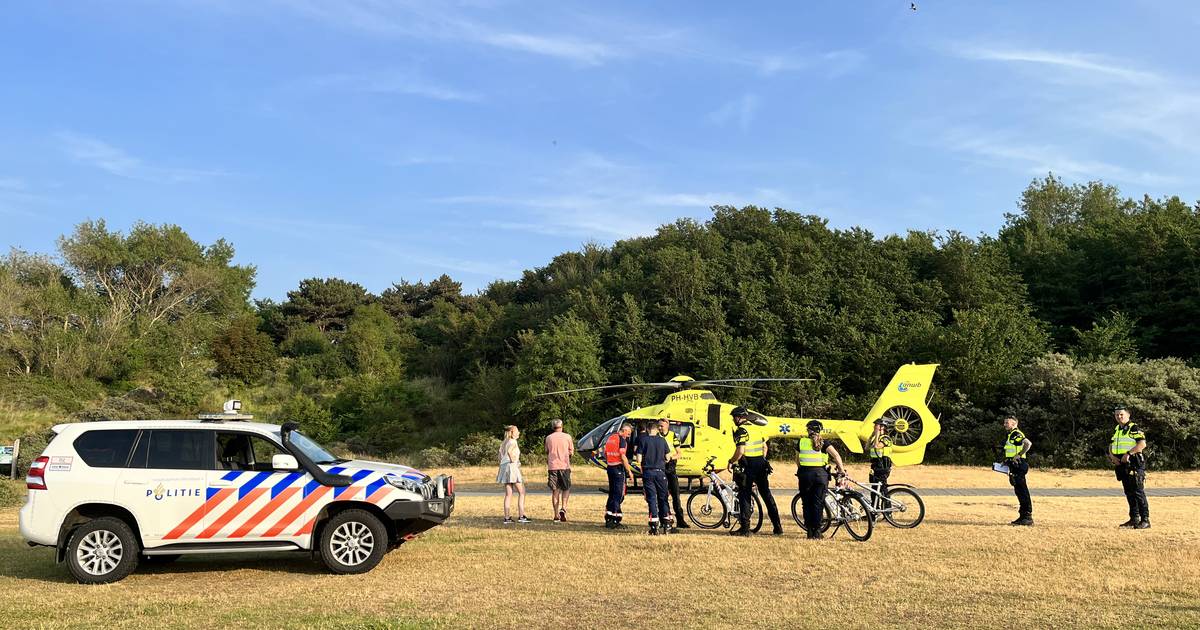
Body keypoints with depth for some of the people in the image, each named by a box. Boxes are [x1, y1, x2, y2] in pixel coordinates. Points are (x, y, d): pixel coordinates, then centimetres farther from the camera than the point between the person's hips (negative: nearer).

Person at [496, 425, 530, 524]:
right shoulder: (513, 442, -7)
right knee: (521, 492, -3)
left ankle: (507, 518, 5)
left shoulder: (503, 442, 18)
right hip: (512, 467, -8)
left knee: (508, 494, 8)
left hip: (504, 466, 8)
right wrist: (512, 460, -13)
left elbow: (501, 455, 15)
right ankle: (521, 516, -8)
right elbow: (509, 451, -25)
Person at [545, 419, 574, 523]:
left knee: (555, 491, 7)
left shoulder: (548, 438, 5)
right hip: (564, 466, -2)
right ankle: (563, 508, -11)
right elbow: (571, 452, 4)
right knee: (566, 488, 11)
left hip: (552, 466, 2)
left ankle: (556, 515, 6)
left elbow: (547, 453, 10)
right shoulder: (567, 436, 0)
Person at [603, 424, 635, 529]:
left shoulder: (610, 438, 13)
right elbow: (623, 457, -18)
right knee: (619, 495, -3)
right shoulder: (622, 440, -12)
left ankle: (608, 519, 19)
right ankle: (614, 521, -4)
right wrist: (629, 471, -13)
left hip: (610, 468, 8)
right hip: (619, 468, -8)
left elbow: (605, 454, 18)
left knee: (611, 493, 16)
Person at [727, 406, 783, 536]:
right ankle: (777, 527, 16)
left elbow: (740, 451, -21)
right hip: (761, 465, 7)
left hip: (748, 467, -7)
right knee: (767, 495, 13)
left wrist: (731, 461, -7)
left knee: (744, 496, 0)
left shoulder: (741, 430, -12)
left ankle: (745, 528, -1)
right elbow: (765, 446, 18)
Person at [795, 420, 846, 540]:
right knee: (818, 503, 7)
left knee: (807, 503, 10)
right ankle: (817, 531, 5)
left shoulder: (801, 442, 7)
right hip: (821, 473, 0)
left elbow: (797, 460, 13)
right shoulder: (823, 443, 2)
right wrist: (842, 470, -2)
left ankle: (809, 531, 9)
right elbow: (836, 455, -8)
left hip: (805, 474, 1)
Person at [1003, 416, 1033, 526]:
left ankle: (1028, 516, -6)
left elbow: (1028, 443, -29)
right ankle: (1023, 516, 17)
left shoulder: (1016, 434, -12)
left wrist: (1019, 455, -24)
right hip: (1015, 467, 10)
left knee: (1022, 491, -8)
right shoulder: (1011, 435, 19)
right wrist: (1007, 461, 19)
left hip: (1019, 466, -10)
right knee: (1019, 491, 12)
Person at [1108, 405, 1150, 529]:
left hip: (1134, 464, -8)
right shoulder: (1117, 430, 19)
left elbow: (1142, 444, -20)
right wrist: (1112, 456, 3)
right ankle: (1134, 519, 17)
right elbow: (1111, 445, 22)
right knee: (1129, 493, 11)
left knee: (1138, 492, -8)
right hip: (1121, 465, 8)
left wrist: (1128, 453, -22)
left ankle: (1145, 520, -4)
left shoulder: (1134, 428, -7)